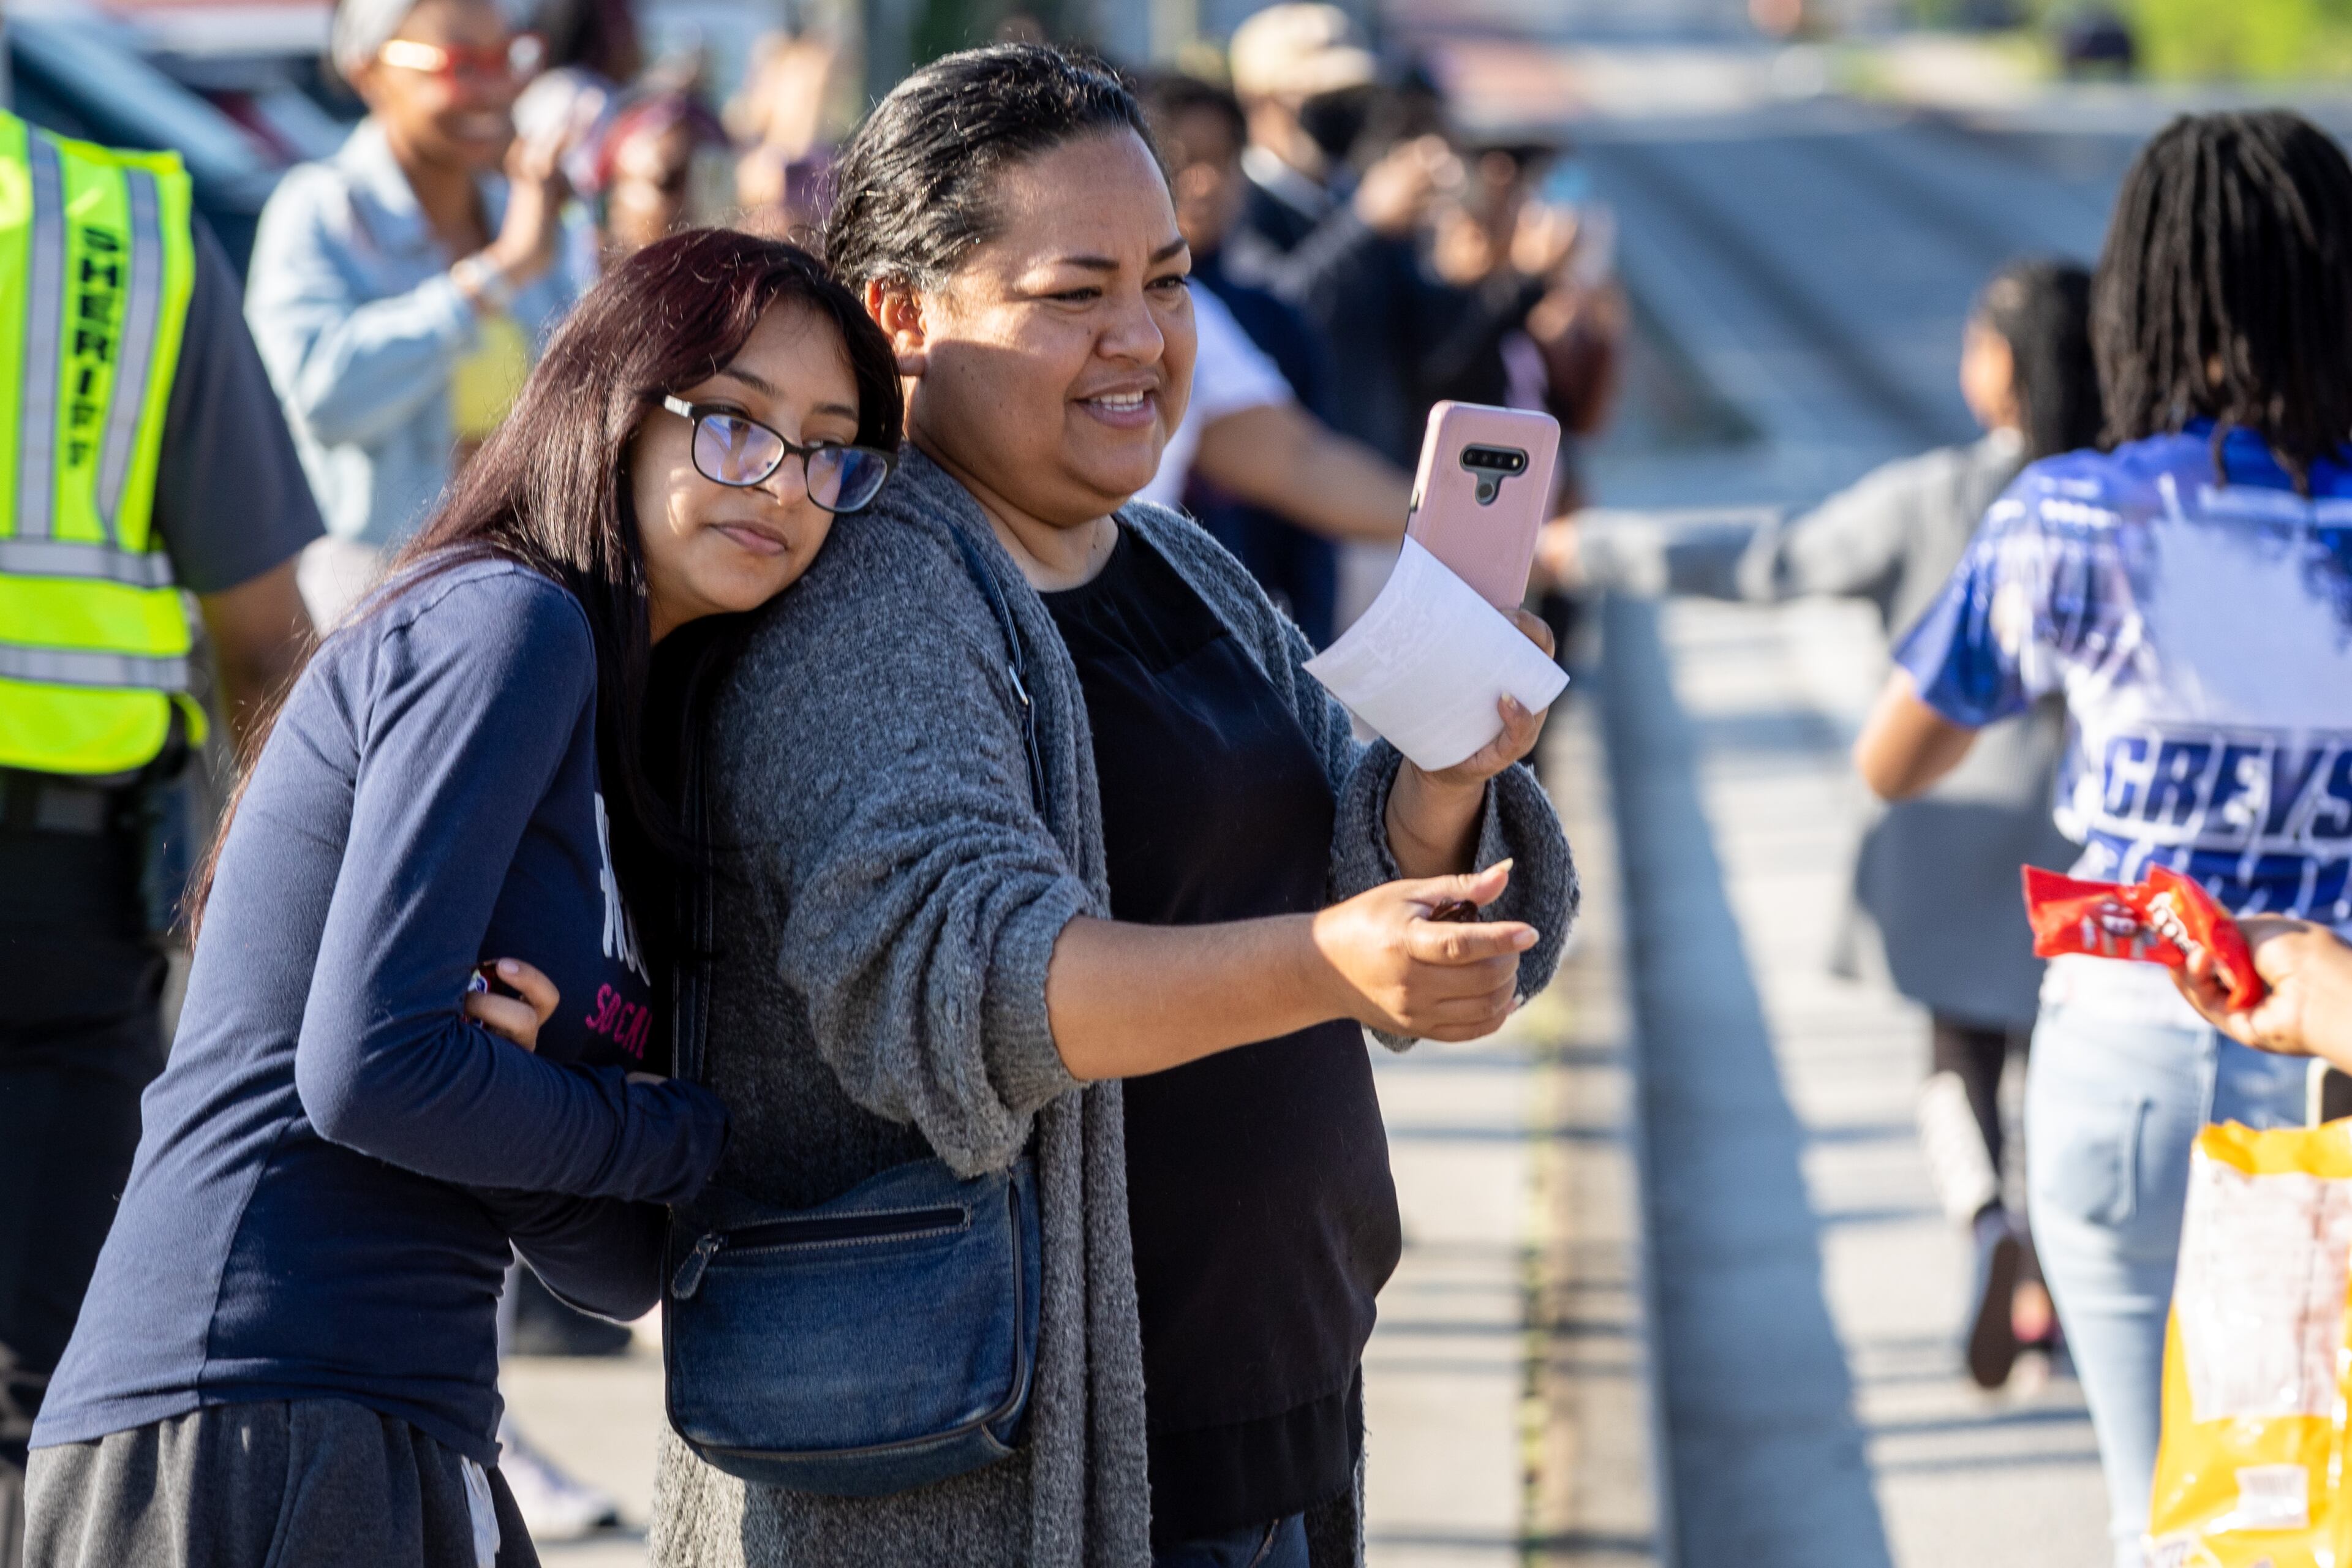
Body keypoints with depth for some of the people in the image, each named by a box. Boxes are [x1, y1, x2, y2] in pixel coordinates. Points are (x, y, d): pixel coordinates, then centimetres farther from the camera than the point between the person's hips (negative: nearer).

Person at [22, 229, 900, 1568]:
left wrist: (536, 1096, -10)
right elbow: (365, 1066, -19)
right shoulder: (503, 622, -8)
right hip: (257, 1433, -9)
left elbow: (628, 1266, 11)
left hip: (412, 1450, 9)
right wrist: (693, 1132, -5)